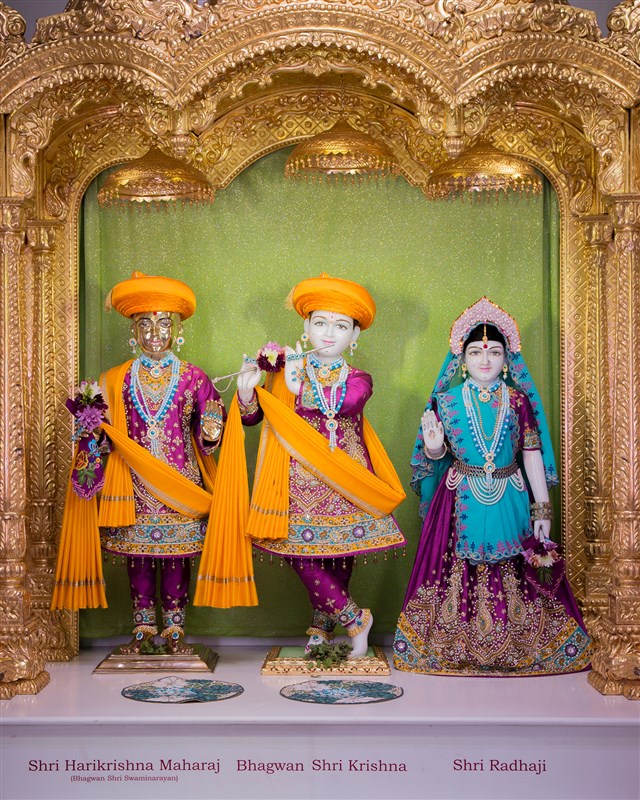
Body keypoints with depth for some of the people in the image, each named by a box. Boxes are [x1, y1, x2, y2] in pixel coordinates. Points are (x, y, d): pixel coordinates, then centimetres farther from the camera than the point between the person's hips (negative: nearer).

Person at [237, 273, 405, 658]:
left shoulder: (357, 379, 5)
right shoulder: (288, 373, 5)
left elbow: (348, 404, -18)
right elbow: (253, 416, 5)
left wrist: (300, 389, -15)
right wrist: (247, 390, -14)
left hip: (347, 480, 1)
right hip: (302, 480, 0)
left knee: (341, 557, 5)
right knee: (302, 553, -9)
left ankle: (322, 626, 24)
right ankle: (354, 618, 4)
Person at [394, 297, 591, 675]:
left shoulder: (519, 401, 0)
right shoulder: (446, 401, 0)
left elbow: (533, 455, 0)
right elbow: (435, 455, 5)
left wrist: (542, 509, -2)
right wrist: (434, 446, -20)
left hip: (510, 500, 0)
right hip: (462, 501, 0)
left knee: (511, 573, 2)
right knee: (459, 573, 2)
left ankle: (512, 648, 18)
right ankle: (458, 646, 17)